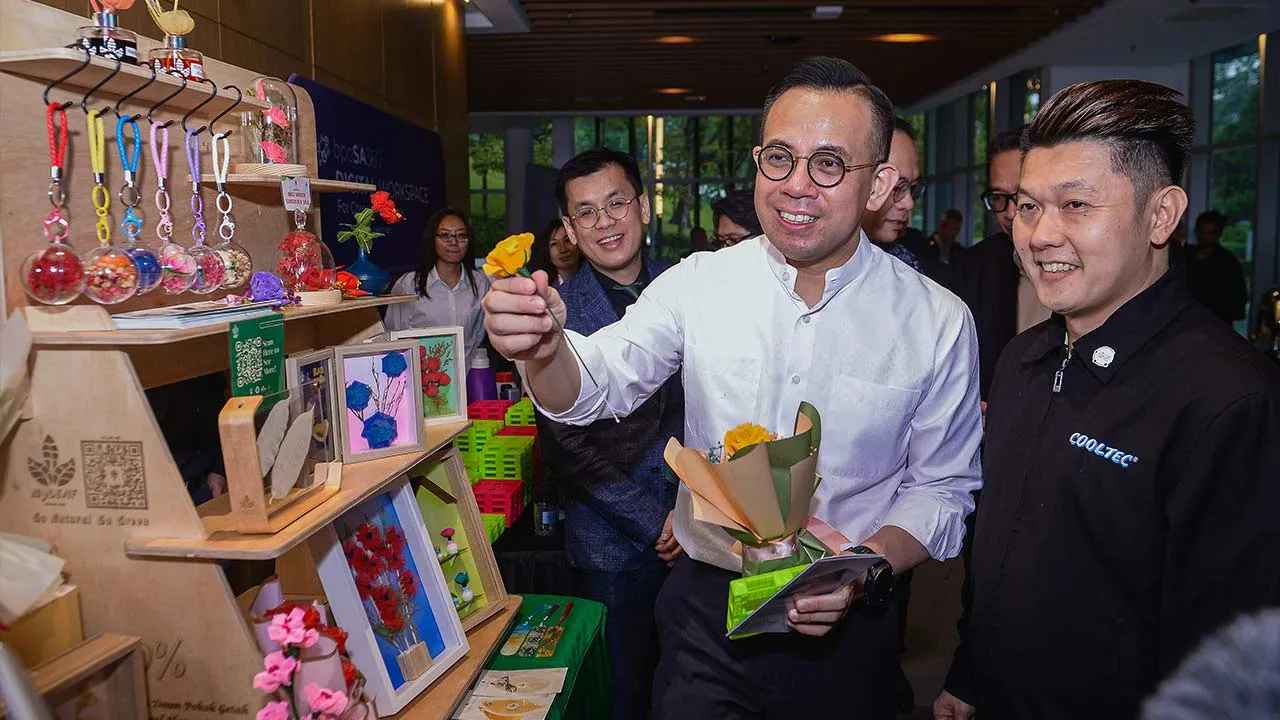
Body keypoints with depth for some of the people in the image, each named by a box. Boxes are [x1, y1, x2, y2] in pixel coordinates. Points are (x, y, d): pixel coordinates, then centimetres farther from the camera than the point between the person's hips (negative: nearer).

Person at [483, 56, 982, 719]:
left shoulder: (938, 322, -9)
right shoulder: (698, 283, -7)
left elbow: (943, 486, -2)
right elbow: (593, 388, -11)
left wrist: (868, 564, -19)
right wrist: (543, 348, -33)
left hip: (843, 628, 0)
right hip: (706, 613, 1)